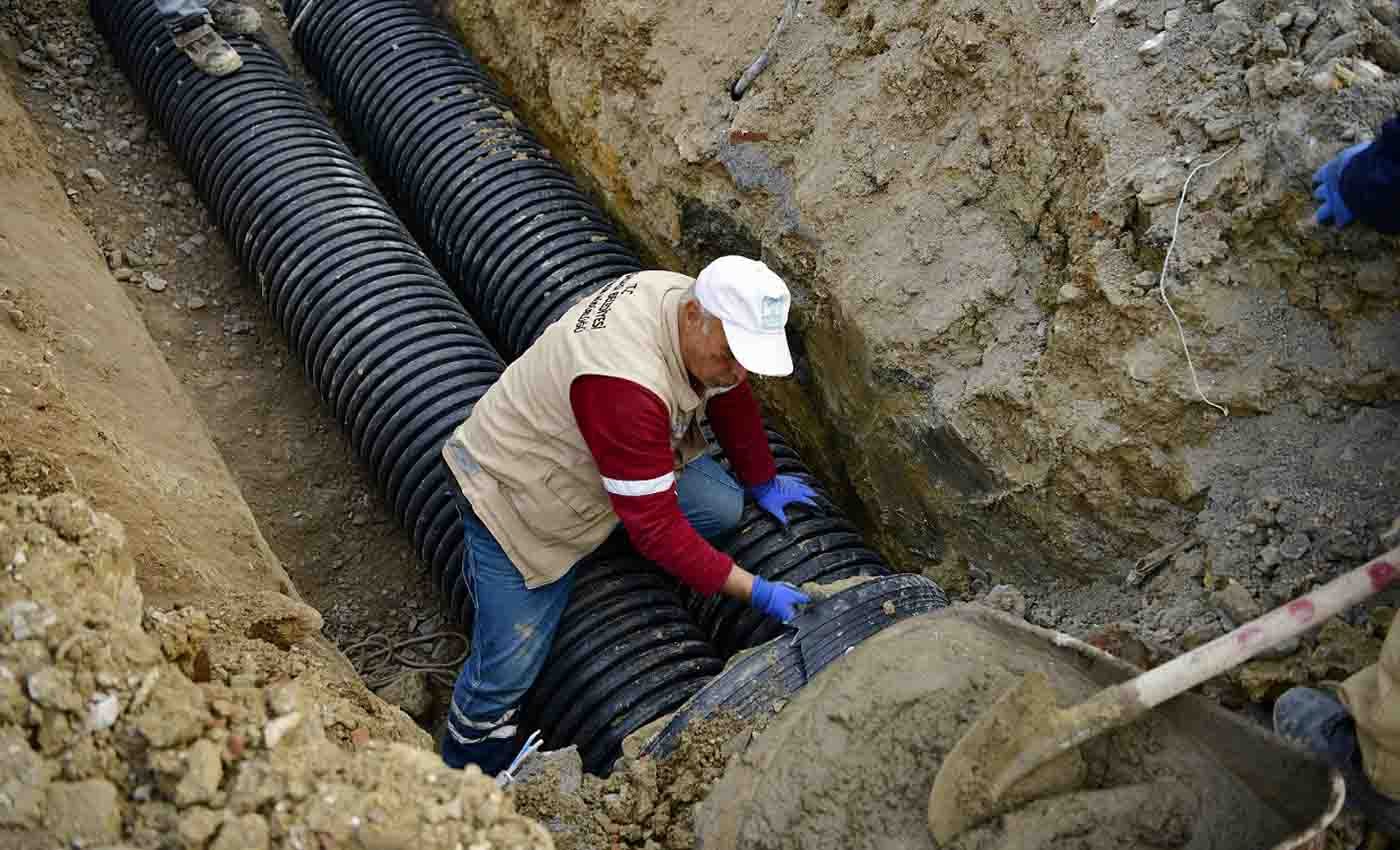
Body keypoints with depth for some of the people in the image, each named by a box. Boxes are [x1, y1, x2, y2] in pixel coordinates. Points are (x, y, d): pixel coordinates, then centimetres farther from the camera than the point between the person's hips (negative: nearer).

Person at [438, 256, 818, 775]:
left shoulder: (695, 308, -15)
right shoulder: (626, 383, -41)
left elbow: (731, 398, 7)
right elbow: (656, 528, -34)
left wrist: (763, 483, 18)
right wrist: (757, 593, -29)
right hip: (515, 490, -8)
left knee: (722, 507, -12)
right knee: (507, 670, -10)